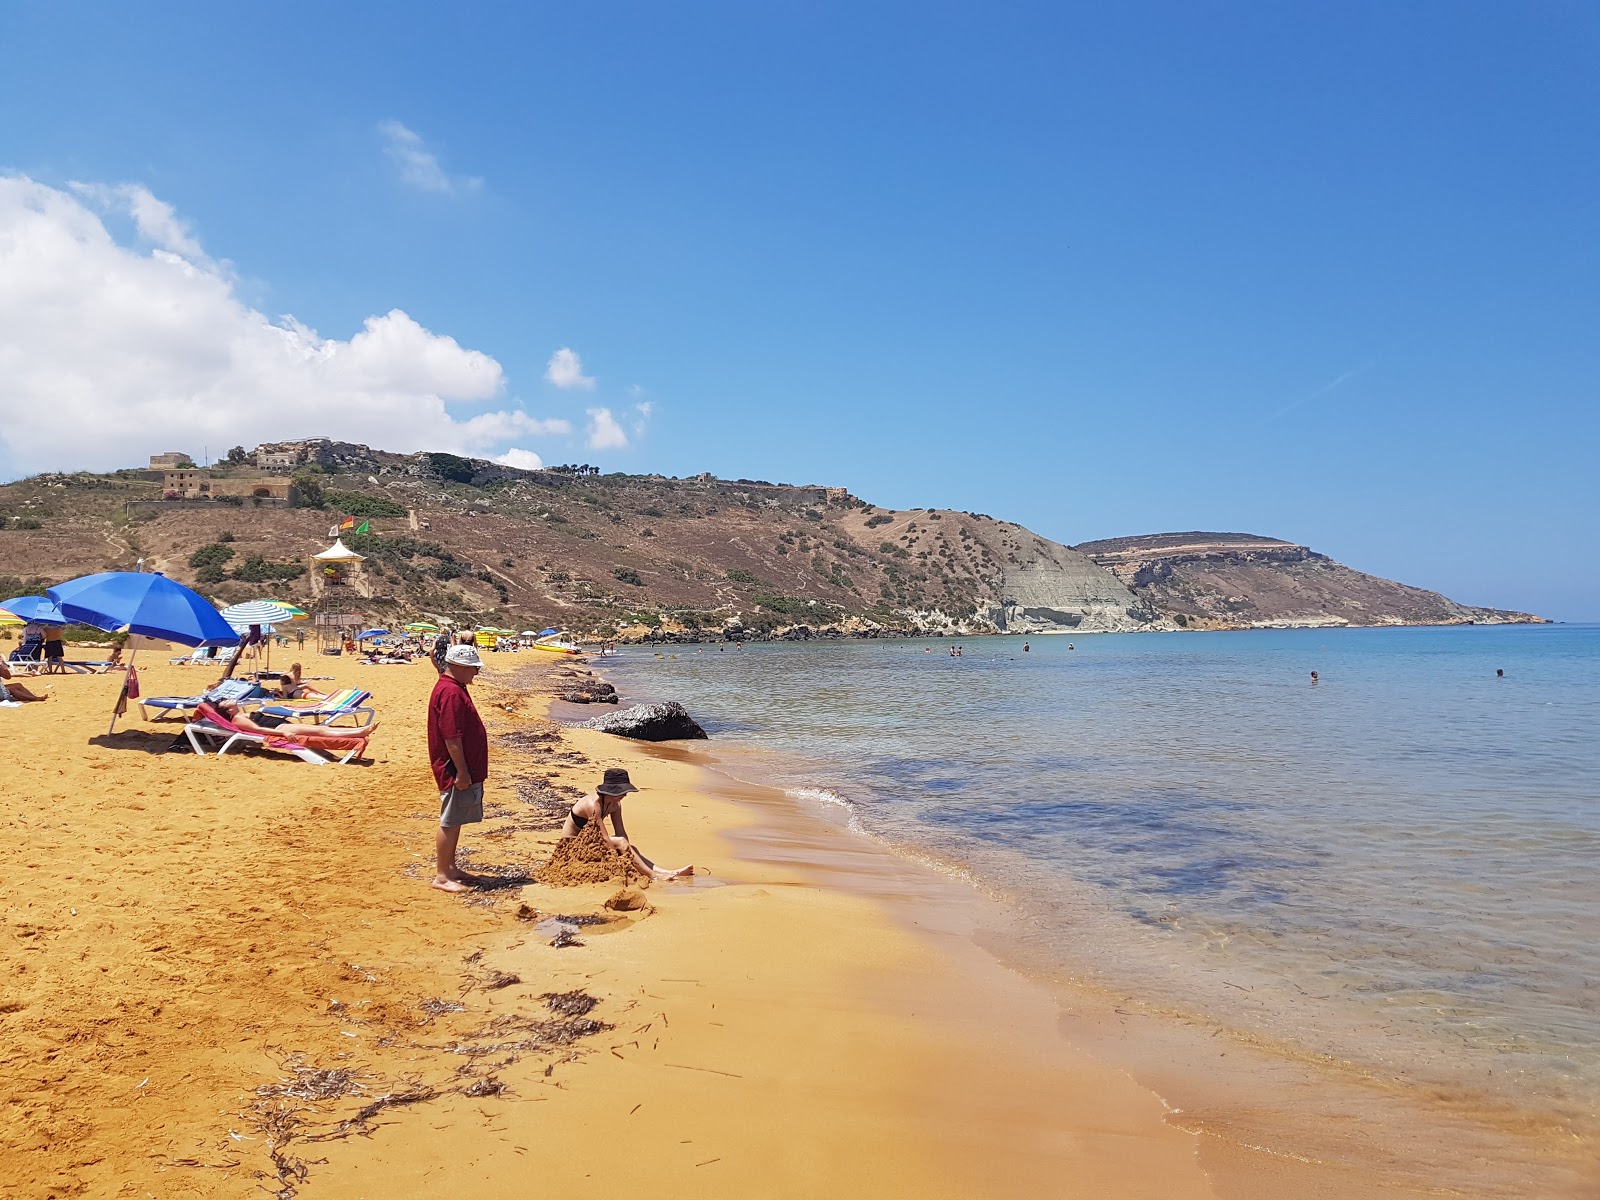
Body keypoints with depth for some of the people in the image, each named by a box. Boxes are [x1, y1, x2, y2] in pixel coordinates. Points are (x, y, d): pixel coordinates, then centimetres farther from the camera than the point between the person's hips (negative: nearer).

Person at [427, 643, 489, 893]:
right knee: (450, 823, -3)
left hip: (464, 769, 10)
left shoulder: (453, 688, 14)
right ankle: (441, 876, 5)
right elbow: (451, 737, -24)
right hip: (456, 771, -10)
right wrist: (462, 771, -22)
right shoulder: (451, 692, -20)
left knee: (455, 821, 17)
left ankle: (450, 867, 27)